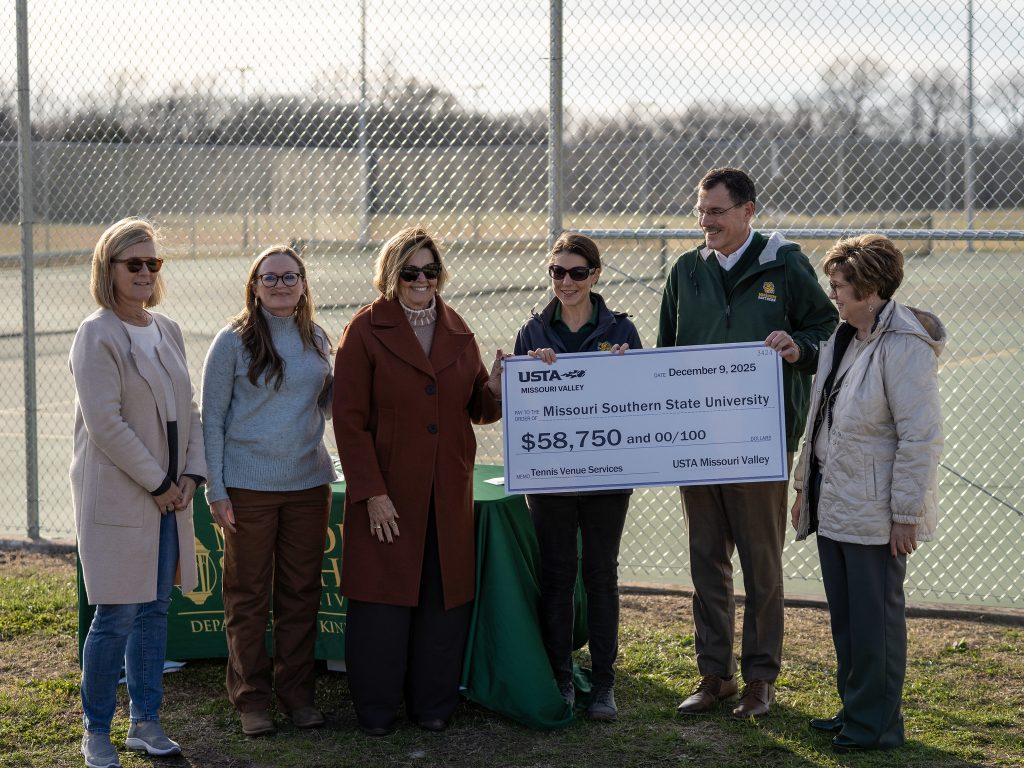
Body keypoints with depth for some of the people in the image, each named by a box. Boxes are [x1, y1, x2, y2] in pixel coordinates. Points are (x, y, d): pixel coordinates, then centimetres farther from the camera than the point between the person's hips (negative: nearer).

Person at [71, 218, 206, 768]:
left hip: (169, 495, 7)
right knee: (116, 617, -3)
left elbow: (187, 410, 13)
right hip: (117, 496, -7)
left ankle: (145, 723, 22)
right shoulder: (97, 335, -11)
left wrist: (192, 474, -1)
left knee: (155, 610, 11)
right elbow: (106, 424, -16)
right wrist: (158, 483, -13)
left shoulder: (167, 331, 12)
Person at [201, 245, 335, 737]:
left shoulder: (316, 339, 7)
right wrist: (215, 489, -10)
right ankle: (251, 699, 15)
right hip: (248, 487, -4)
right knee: (248, 596, 4)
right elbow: (212, 419, -5)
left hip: (308, 483, 4)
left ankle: (297, 692, 21)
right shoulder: (233, 341, -5)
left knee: (301, 591, 10)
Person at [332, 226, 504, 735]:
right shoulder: (366, 330, -4)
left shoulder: (457, 330, 11)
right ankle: (376, 708, 14)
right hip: (387, 492, -4)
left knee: (444, 597, 6)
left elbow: (476, 409, 15)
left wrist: (494, 389, -9)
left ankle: (432, 705, 19)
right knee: (383, 599, 0)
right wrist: (371, 492, -13)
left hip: (448, 493, 4)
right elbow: (349, 418, -7)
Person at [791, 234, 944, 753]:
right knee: (844, 615, 16)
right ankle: (855, 709, 29)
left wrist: (906, 513, -20)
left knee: (875, 618, 1)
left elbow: (921, 437, -20)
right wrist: (805, 486, 19)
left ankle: (875, 724, 12)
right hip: (833, 505, 9)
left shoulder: (904, 346, -18)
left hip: (876, 512, -9)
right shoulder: (840, 340, 10)